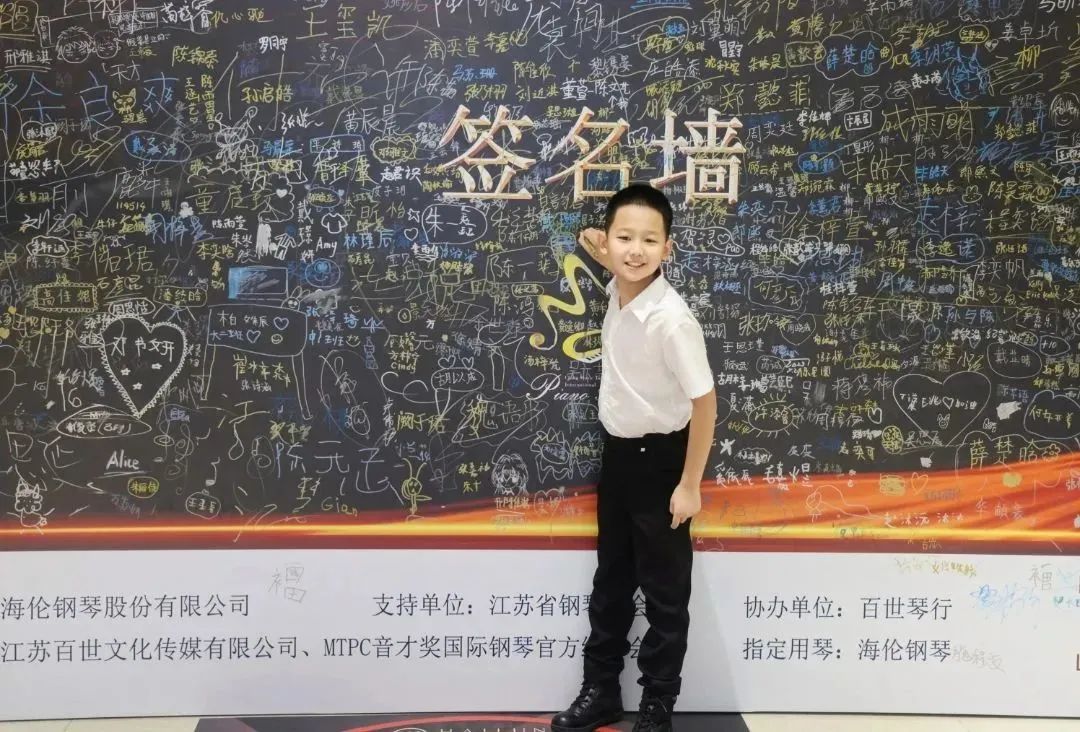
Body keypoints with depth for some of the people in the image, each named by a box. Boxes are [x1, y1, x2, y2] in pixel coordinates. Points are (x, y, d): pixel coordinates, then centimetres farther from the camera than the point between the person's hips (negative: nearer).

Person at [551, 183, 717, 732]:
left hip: (659, 459, -8)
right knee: (610, 581, 19)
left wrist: (689, 485, -16)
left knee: (664, 592, 9)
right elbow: (631, 275, 21)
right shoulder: (617, 293, -7)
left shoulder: (671, 319, -27)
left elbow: (704, 403, -21)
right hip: (617, 452, 8)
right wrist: (603, 258, 2)